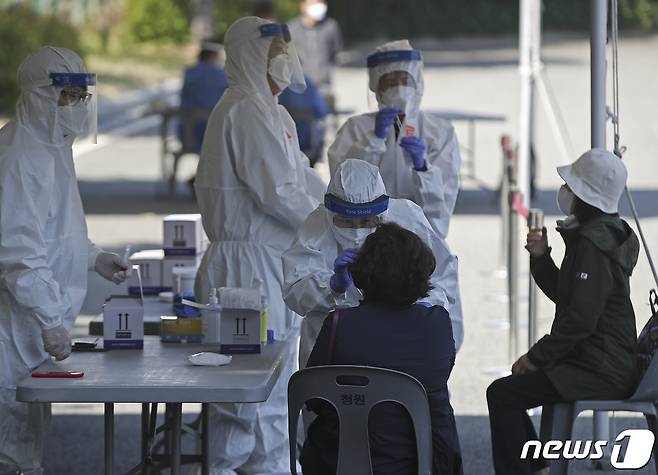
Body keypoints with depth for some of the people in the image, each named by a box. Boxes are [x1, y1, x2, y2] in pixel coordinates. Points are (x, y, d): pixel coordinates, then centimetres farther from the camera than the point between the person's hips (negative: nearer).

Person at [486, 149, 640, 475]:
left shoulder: (593, 244, -19)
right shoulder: (605, 233, 15)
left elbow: (580, 318, -25)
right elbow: (564, 294, 20)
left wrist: (537, 356, -16)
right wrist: (541, 257, 4)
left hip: (601, 373, -11)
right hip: (608, 364, 11)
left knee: (502, 394, -13)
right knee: (510, 388, 19)